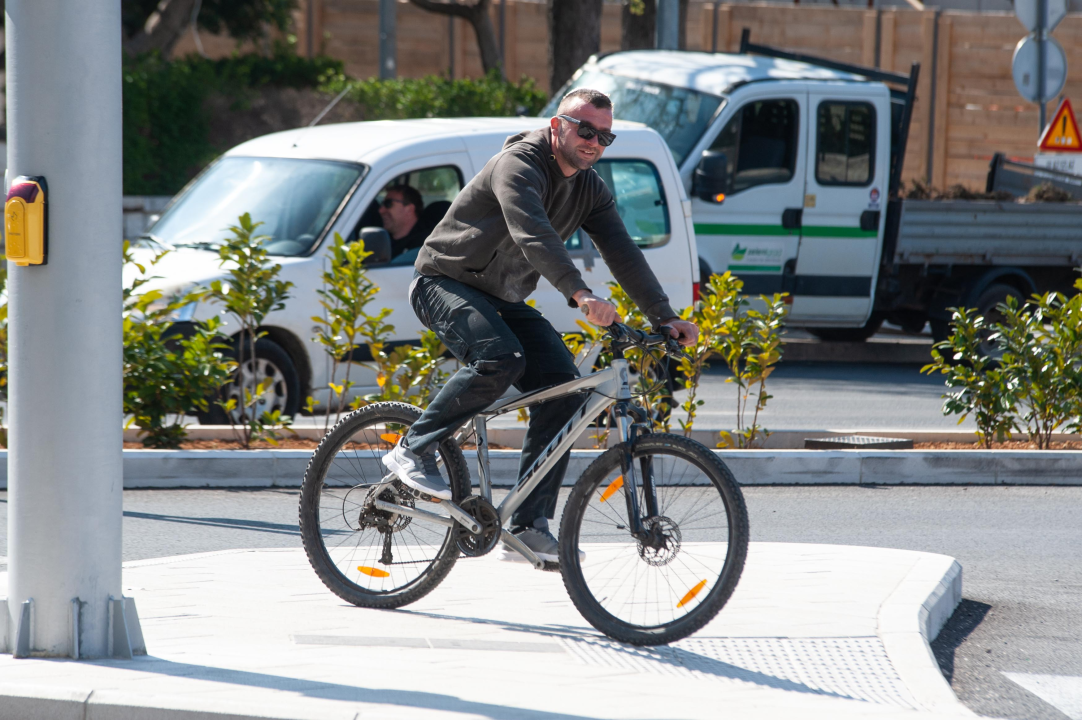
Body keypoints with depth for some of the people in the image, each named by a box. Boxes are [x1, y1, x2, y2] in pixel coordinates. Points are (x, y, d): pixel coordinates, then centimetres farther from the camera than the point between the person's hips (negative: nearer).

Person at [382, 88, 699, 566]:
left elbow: (623, 254, 0)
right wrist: (580, 295, -51)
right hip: (445, 281, -8)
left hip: (503, 299, 8)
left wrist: (665, 318, -13)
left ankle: (529, 528, -11)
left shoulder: (590, 190, 4)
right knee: (500, 359, -35)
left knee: (563, 384, -11)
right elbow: (533, 235, -37)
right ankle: (413, 450, -17)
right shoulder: (519, 165, -21)